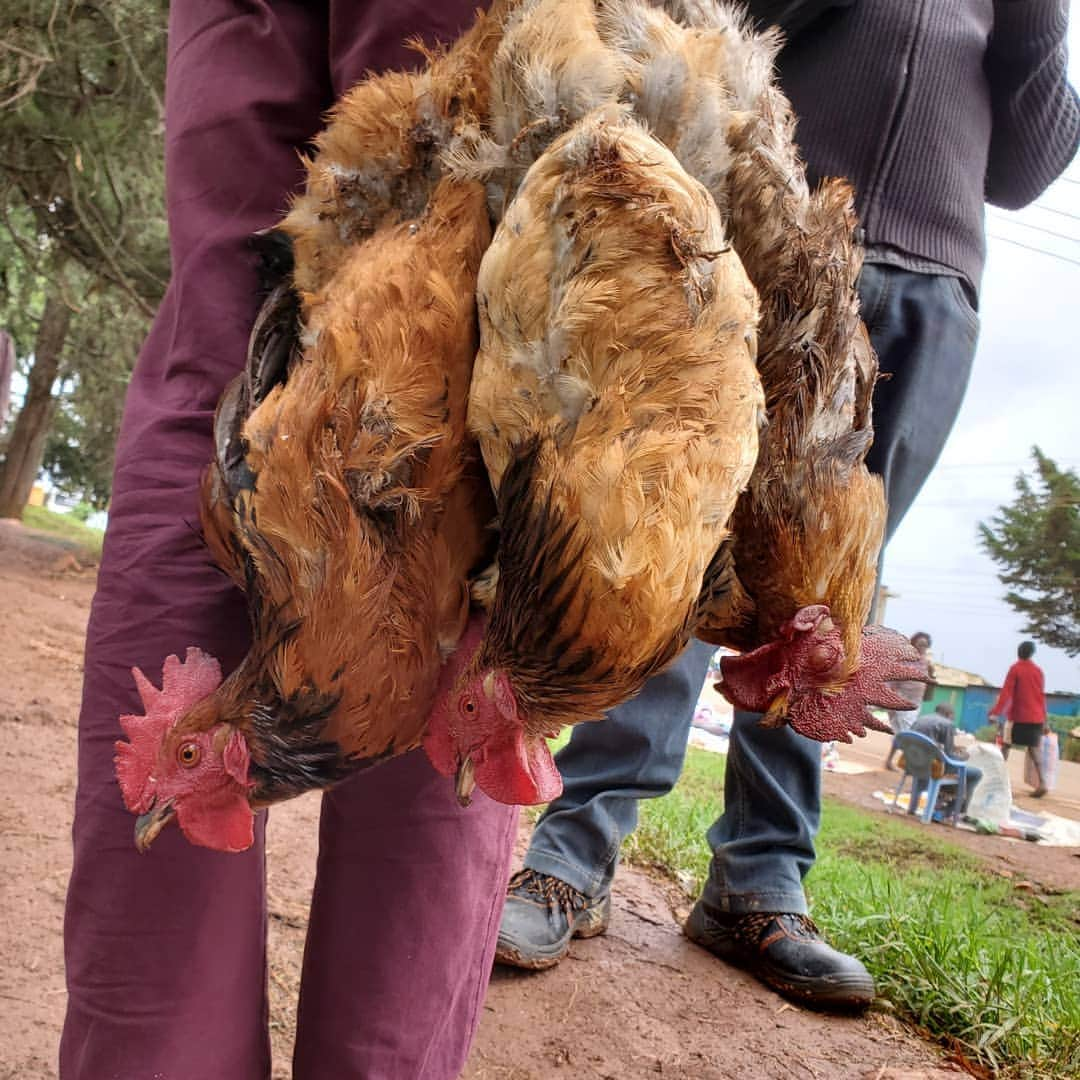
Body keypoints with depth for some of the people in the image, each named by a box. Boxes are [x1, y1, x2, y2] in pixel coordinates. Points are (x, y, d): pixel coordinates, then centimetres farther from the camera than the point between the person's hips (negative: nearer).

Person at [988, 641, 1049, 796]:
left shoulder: (1015, 669, -8)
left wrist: (995, 712, -15)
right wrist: (1043, 717, 19)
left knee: (1006, 745, 7)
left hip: (1018, 715, -4)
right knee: (1034, 748, 6)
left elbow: (1006, 692, -14)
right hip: (1036, 717, 4)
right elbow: (1042, 695, 12)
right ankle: (1042, 783, -5)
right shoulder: (1038, 670, 7)